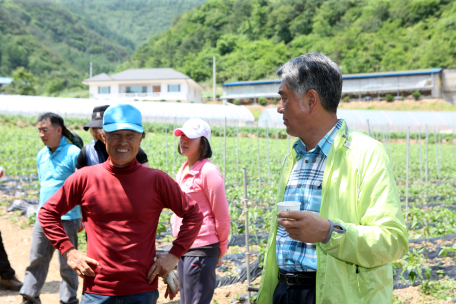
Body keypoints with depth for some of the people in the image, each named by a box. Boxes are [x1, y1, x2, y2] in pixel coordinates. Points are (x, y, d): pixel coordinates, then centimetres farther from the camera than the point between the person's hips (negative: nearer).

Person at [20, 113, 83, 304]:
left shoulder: (73, 153, -11)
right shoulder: (41, 155, 10)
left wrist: (83, 214, -13)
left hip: (67, 218, -6)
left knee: (66, 263, 4)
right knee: (36, 259, 10)